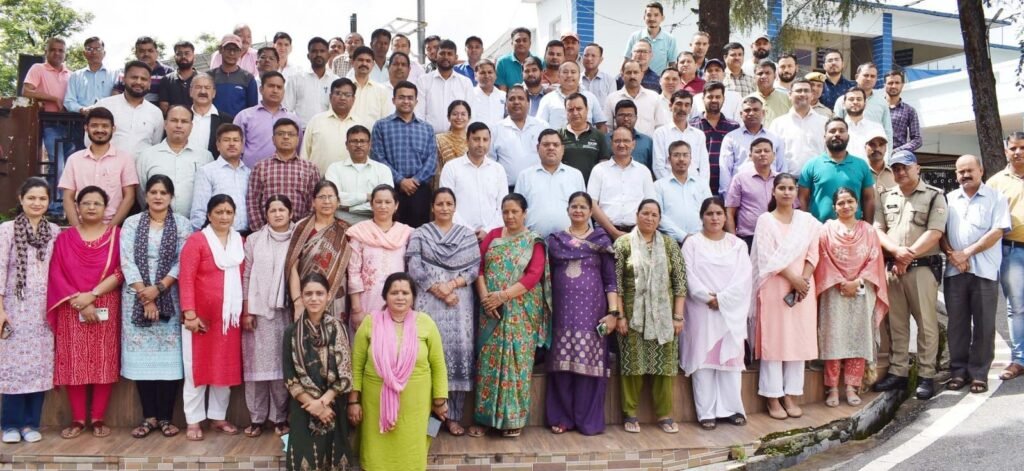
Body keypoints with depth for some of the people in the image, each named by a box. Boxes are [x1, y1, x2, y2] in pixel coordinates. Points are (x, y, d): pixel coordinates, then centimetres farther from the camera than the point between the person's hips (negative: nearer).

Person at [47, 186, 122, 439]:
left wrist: (92, 295, -15)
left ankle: (99, 419, 9)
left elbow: (120, 272, -5)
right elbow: (56, 274, -1)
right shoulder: (64, 238, 8)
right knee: (74, 364, 1)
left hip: (105, 310, -1)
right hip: (71, 311, 1)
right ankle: (77, 419, 11)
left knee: (103, 364, 0)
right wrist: (80, 302, -12)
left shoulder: (116, 235, 3)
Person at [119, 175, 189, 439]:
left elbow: (183, 262, -2)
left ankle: (165, 417, 5)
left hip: (170, 299, -1)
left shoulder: (182, 224, 5)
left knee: (169, 355, -3)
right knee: (141, 355, 1)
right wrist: (145, 296, -10)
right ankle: (149, 417, 9)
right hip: (137, 297, 1)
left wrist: (158, 289, -13)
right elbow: (127, 261, -1)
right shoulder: (131, 223, 7)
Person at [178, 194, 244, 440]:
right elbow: (186, 279, -12)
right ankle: (194, 421, 11)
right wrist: (189, 313, -18)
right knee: (198, 367, 3)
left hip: (230, 315, 5)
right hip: (201, 316, -5)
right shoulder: (196, 240, -7)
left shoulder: (239, 241, 9)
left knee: (226, 367, 10)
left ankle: (218, 417, 22)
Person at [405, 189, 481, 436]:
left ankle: (453, 416, 1)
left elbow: (475, 267, 4)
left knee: (459, 349, -5)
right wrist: (438, 289, -12)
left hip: (460, 301, 1)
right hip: (429, 301, -1)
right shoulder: (420, 234, 9)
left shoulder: (468, 235, 13)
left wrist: (453, 284, -12)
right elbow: (414, 268, -2)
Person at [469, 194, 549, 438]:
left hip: (521, 310, -2)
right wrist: (484, 296, -12)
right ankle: (484, 417, 7)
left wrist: (503, 295, -18)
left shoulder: (534, 241, 2)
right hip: (491, 308, 2)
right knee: (488, 360, 1)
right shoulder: (492, 235, 11)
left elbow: (534, 275, -9)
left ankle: (513, 418, 6)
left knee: (516, 361, -2)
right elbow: (478, 267, 3)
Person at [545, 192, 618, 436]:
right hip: (563, 311, 1)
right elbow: (548, 277, 10)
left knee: (590, 363, -1)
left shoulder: (602, 240, 6)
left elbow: (610, 279, 2)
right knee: (562, 364, 3)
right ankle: (562, 417, 14)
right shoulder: (554, 240, 10)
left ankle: (589, 420, 9)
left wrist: (613, 312, -7)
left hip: (592, 310, -1)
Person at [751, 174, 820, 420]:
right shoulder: (765, 220, -1)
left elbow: (813, 254, 4)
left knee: (799, 339, 5)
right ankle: (773, 397, 4)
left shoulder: (807, 220, 10)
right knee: (773, 340, -2)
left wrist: (803, 281, -10)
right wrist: (792, 279, -14)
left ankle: (791, 395, 13)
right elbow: (768, 258, -8)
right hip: (775, 287, -3)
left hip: (803, 286, 4)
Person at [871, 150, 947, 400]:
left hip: (923, 267, -4)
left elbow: (935, 233, -8)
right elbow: (877, 230, 6)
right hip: (892, 266, 4)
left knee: (926, 322, -2)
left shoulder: (934, 196, 1)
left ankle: (926, 376, 4)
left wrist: (909, 255, -13)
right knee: (896, 323, 8)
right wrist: (897, 251, -11)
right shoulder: (886, 197, 14)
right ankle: (898, 372, 15)